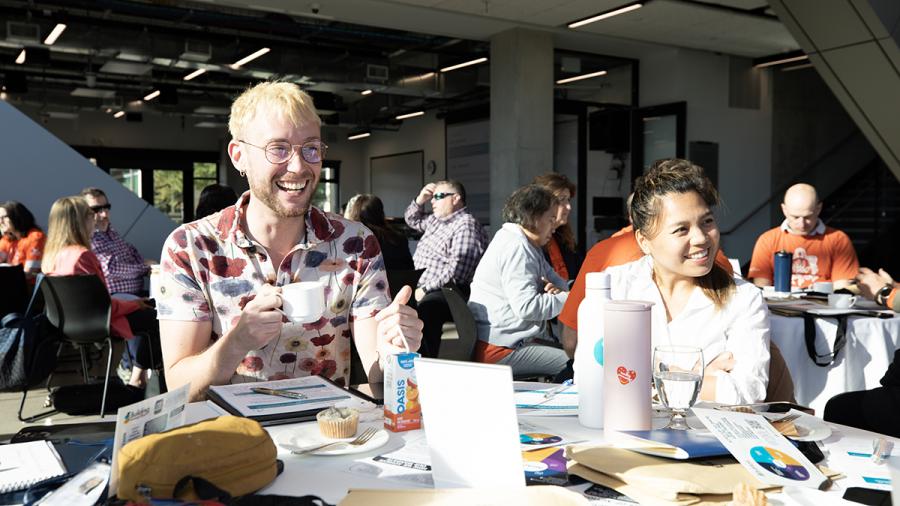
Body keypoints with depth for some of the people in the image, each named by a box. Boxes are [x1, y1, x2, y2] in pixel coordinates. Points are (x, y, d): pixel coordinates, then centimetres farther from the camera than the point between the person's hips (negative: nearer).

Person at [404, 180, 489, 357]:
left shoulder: (466, 225, -8)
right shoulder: (437, 220, 23)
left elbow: (456, 270, -20)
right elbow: (412, 220, 40)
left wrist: (426, 289, -19)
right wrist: (420, 200, 20)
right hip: (422, 288, 10)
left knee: (425, 309, -39)